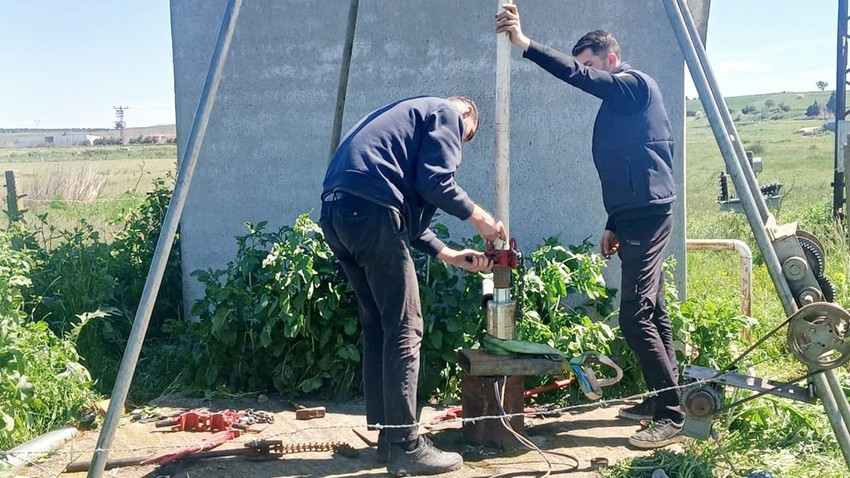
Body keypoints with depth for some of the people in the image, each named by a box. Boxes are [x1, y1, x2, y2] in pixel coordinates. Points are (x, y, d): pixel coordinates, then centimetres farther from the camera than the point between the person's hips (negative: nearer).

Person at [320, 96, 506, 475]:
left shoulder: (412, 116, 35)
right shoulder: (447, 113, 10)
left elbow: (407, 208, 29)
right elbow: (434, 182, -7)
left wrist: (448, 254, 25)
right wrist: (479, 217, 6)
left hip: (336, 211, 10)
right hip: (370, 211, -9)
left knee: (377, 327, 14)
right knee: (404, 329, -4)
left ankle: (389, 437, 21)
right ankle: (405, 447, 0)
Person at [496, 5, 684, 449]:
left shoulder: (635, 83, -6)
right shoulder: (616, 104, 21)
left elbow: (579, 76, -24)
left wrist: (526, 44, -30)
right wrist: (613, 225, 23)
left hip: (647, 213, -11)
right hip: (637, 216, 11)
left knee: (635, 316, -14)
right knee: (652, 313, 13)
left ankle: (672, 416, -10)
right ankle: (663, 400, 22)